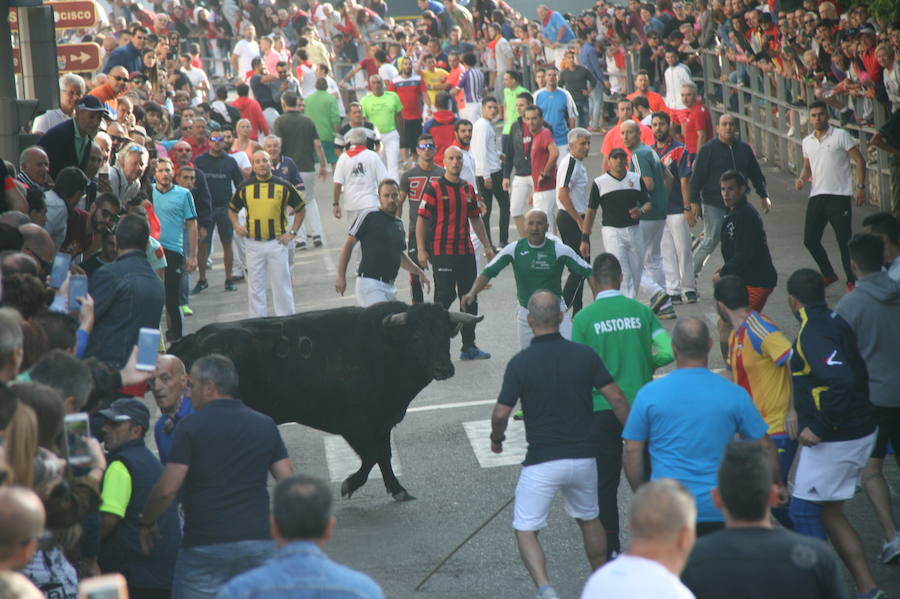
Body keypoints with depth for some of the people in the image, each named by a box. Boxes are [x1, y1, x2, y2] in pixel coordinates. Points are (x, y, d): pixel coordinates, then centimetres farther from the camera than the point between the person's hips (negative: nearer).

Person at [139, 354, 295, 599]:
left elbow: (167, 490, -10)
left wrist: (146, 523, 6)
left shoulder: (190, 427, -6)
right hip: (259, 544, 4)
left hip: (204, 546, -4)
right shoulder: (265, 425, 7)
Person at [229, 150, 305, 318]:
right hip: (253, 242, 2)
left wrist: (292, 232, 1)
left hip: (277, 242, -2)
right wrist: (236, 225, -1)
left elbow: (300, 209, 9)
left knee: (281, 284, 3)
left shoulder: (283, 186, -1)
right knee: (255, 286, 7)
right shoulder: (245, 187, 4)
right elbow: (232, 209, 17)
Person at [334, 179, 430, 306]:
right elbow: (348, 244, -3)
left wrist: (419, 272, 27)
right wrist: (341, 277, -7)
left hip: (390, 286, 8)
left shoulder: (399, 224, 17)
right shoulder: (369, 216, -4)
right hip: (370, 284, -8)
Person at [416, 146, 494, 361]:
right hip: (442, 252, -6)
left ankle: (469, 347, 16)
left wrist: (487, 246, 20)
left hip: (466, 251, 6)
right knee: (445, 296, -8)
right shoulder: (434, 188, -5)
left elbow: (475, 219, 22)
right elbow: (422, 220, -6)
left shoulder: (468, 189, 13)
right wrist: (421, 250, -12)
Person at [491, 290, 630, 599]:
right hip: (583, 457, 4)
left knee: (525, 530, 5)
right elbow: (617, 399, -2)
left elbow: (501, 414, -10)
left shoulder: (520, 362, -11)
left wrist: (496, 439, 11)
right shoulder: (584, 355, -4)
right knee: (589, 520, 25)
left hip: (541, 462, -4)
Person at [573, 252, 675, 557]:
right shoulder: (641, 311, -1)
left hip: (602, 409, -2)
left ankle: (611, 551, 10)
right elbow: (668, 351, -8)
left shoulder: (584, 318, -6)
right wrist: (645, 364, 10)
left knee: (606, 482, 8)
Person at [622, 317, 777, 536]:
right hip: (719, 510, 1)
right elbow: (764, 447, 7)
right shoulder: (734, 394, -1)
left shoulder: (649, 394, -3)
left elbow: (632, 452, 2)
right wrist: (777, 486, 23)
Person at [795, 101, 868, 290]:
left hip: (839, 195, -6)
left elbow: (859, 161, -5)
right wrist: (802, 179, 2)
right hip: (816, 196, 6)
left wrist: (860, 186, -14)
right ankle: (828, 274, 24)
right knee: (810, 240, 5)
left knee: (844, 241, -3)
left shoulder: (840, 136, -3)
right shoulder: (807, 141, 14)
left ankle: (852, 281, 9)